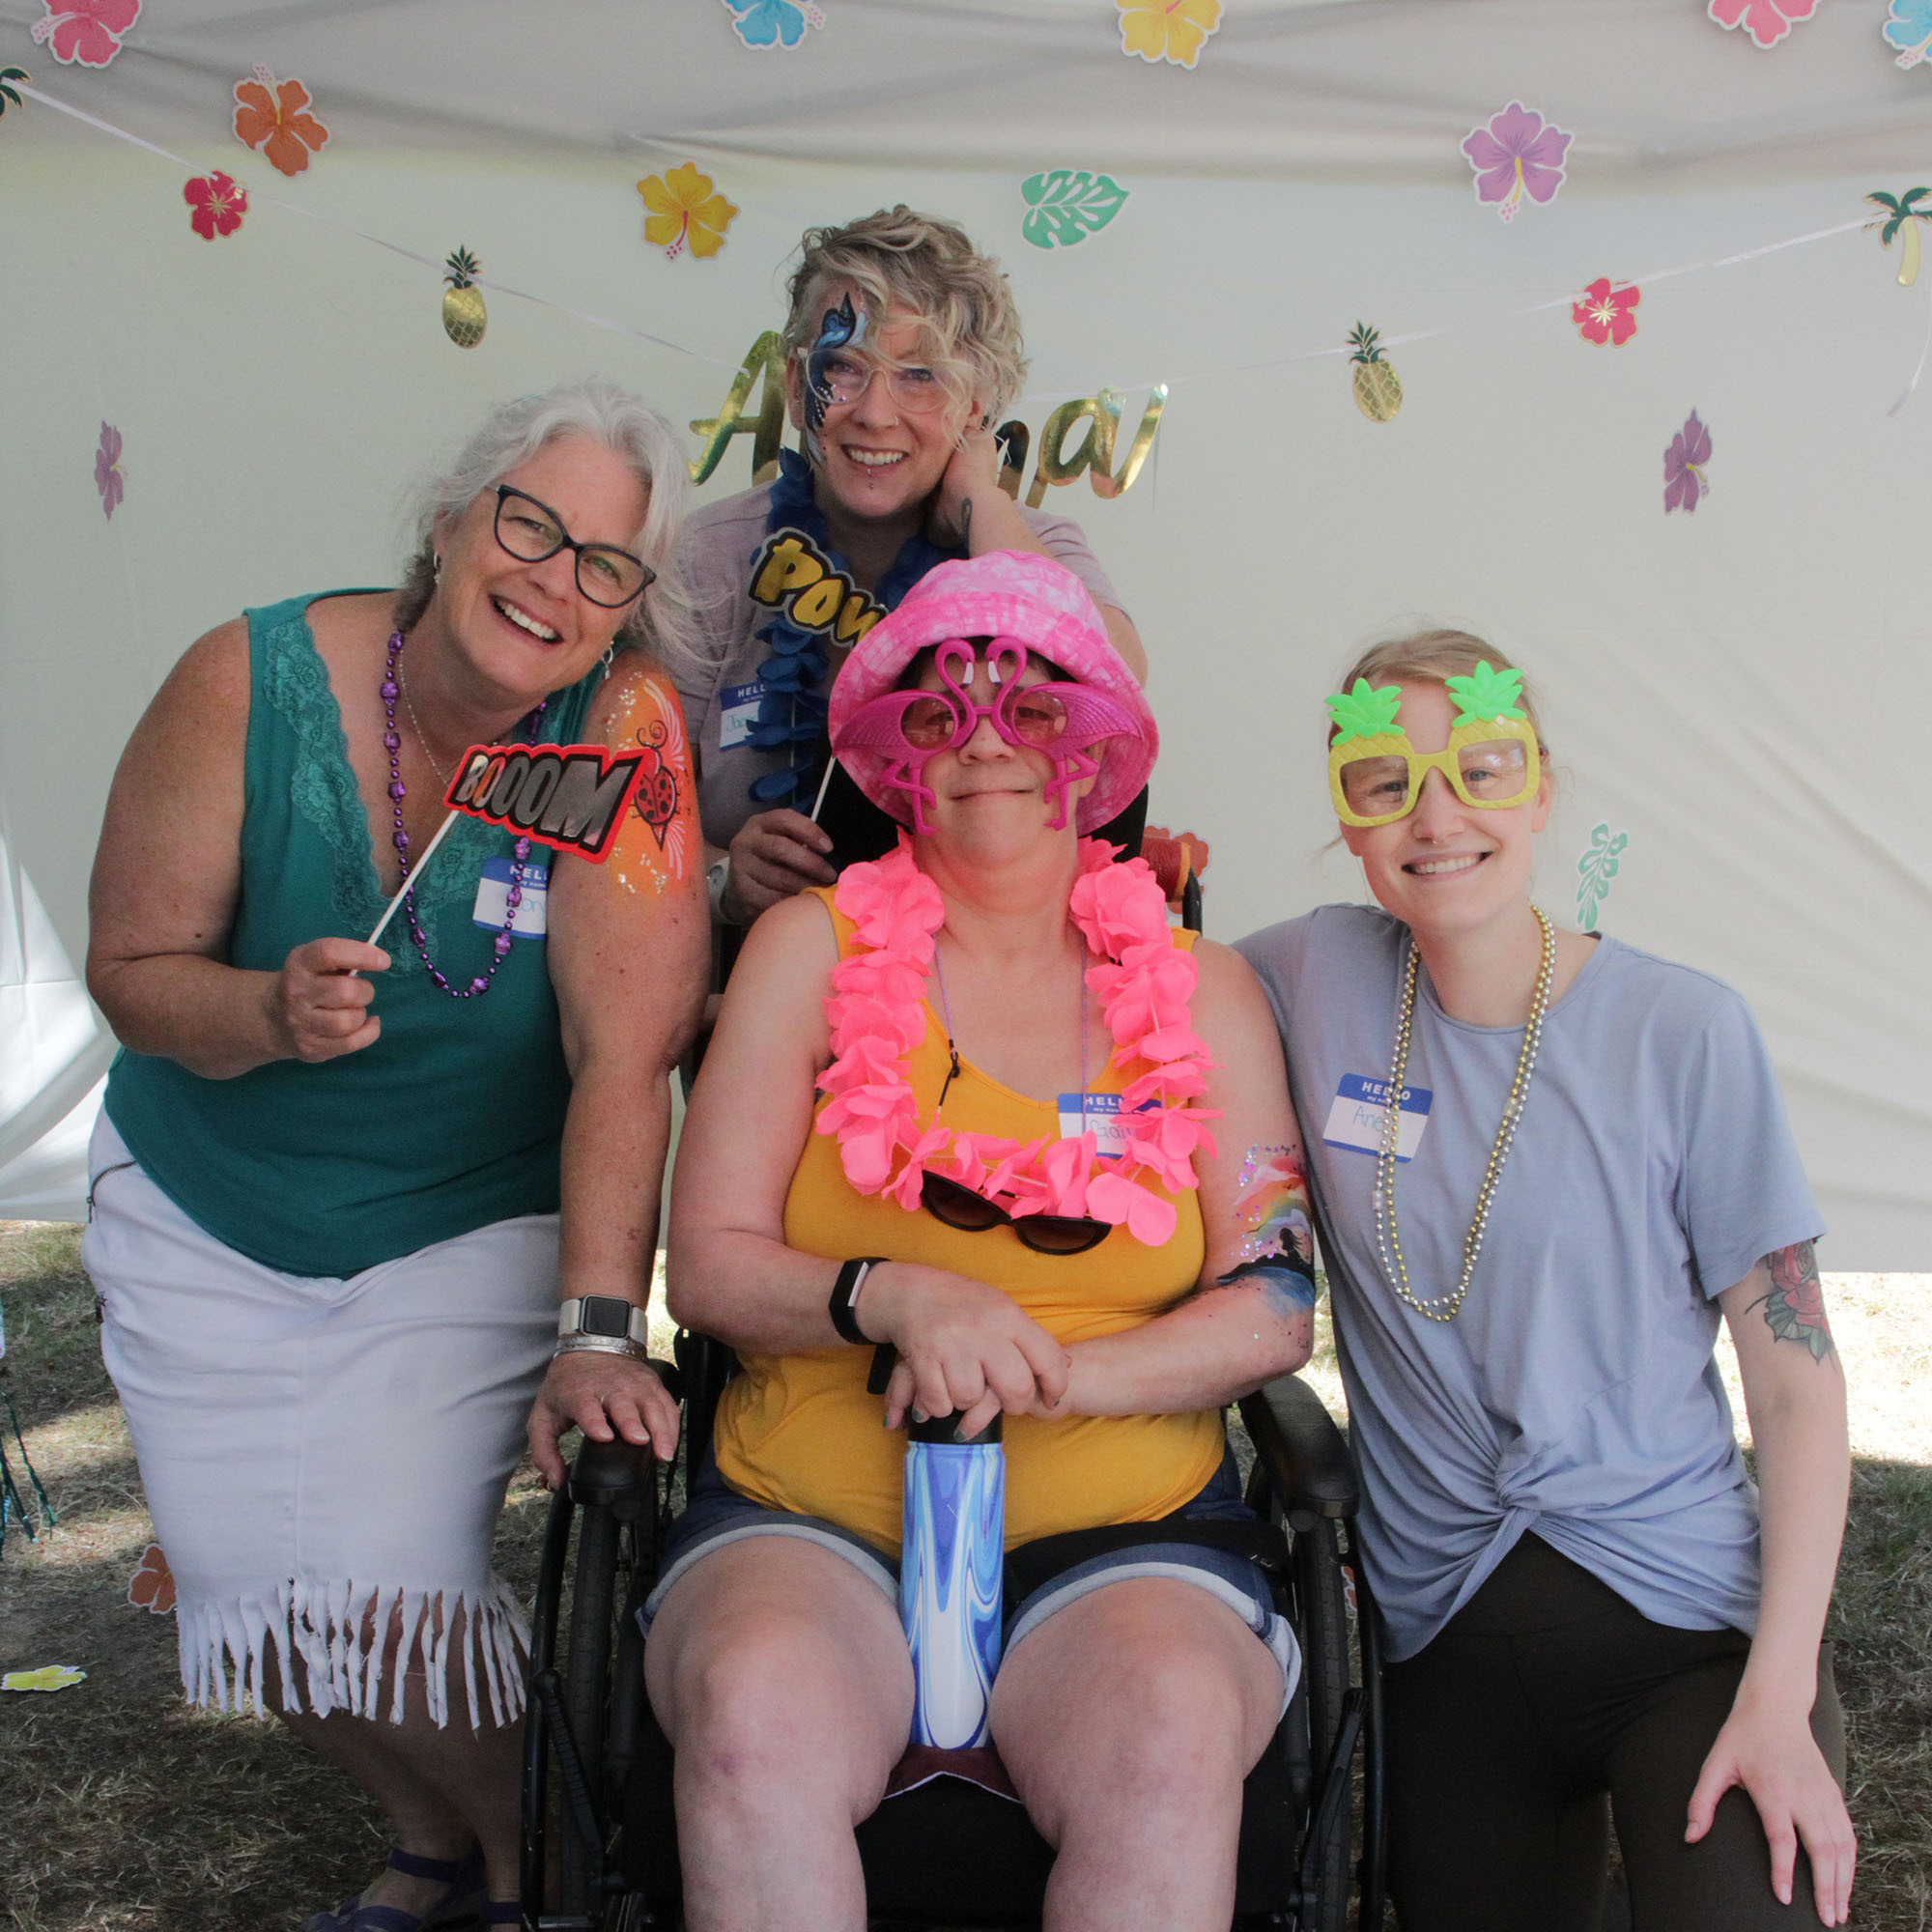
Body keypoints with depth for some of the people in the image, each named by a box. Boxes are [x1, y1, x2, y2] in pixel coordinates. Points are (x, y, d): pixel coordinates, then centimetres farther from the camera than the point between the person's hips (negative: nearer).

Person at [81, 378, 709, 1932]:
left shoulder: (625, 728, -21)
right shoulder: (250, 682, -16)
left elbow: (626, 1050, -25)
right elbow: (132, 967, -9)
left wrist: (597, 1332, -32)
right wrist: (269, 1012, -30)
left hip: (476, 1221, -2)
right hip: (206, 1217, 3)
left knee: (386, 1583, -14)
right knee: (252, 1587, 4)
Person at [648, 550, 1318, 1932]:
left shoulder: (1198, 989, 11)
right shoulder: (817, 947, 7)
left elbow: (1276, 1307, 5)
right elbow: (706, 1260, 4)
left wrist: (1060, 1375, -12)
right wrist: (888, 1299, -16)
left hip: (1122, 1536, 1)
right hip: (809, 1522, 0)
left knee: (1178, 1733, -32)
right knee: (752, 1713, -34)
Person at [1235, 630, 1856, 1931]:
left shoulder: (1683, 1031, -7)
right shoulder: (1316, 978, -1)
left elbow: (1799, 1379, -6)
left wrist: (1780, 1692, -13)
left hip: (1691, 1618, -2)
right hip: (1451, 1643, 3)